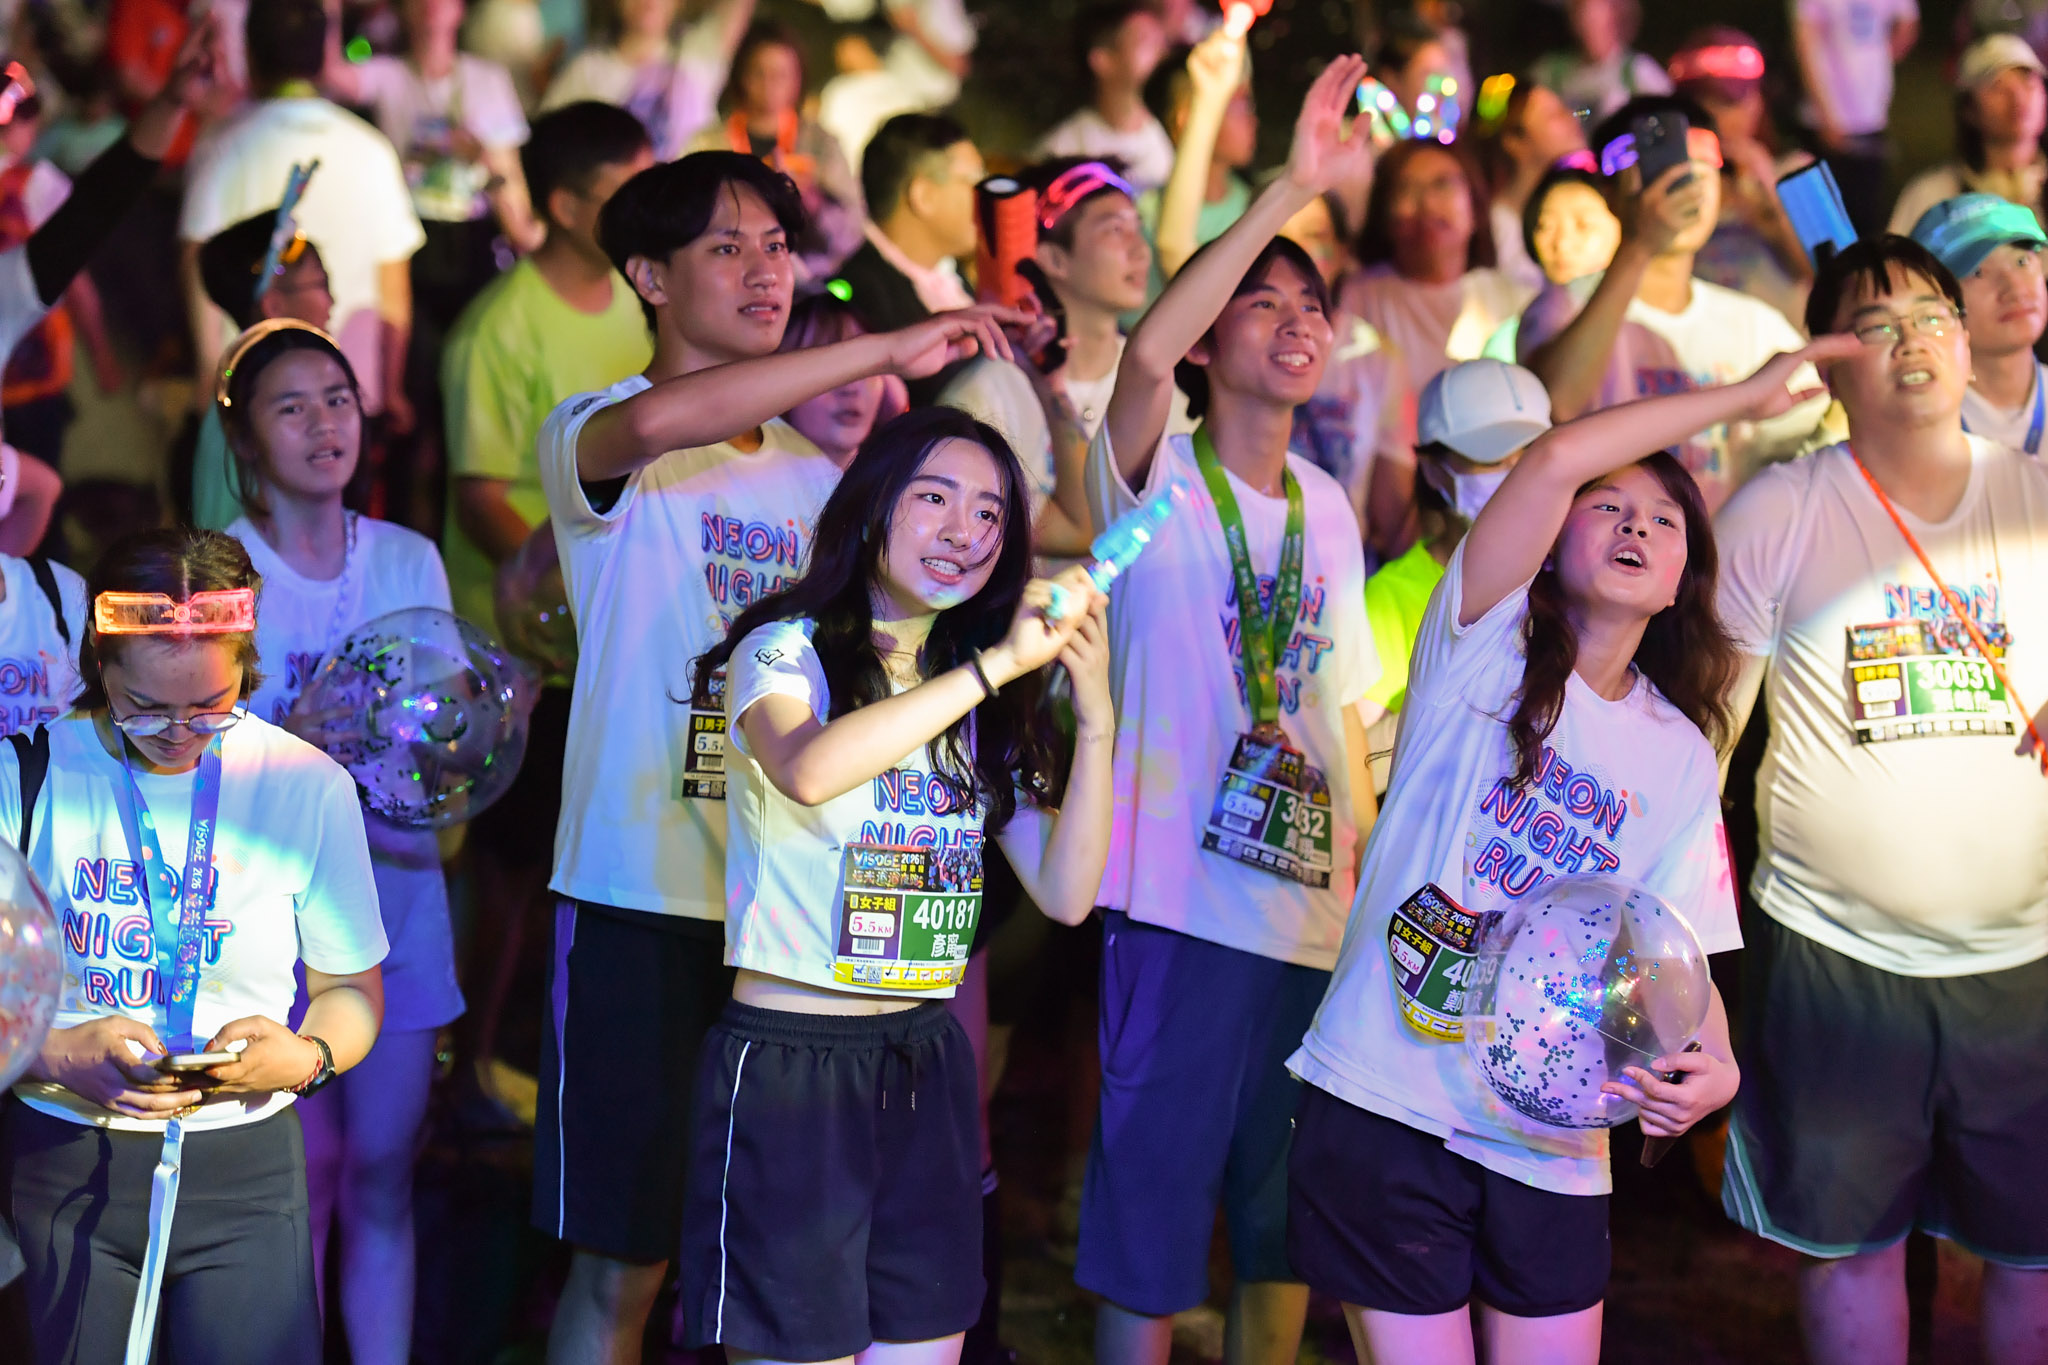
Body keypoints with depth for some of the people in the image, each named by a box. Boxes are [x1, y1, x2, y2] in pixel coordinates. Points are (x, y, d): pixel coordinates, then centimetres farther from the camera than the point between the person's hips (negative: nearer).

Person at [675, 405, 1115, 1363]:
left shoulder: (983, 705, 12)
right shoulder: (786, 649, -5)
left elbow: (1065, 893, 4)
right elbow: (809, 770, -30)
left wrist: (1095, 719, -7)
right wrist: (1000, 660, -25)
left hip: (928, 1068, 6)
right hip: (791, 1066, -6)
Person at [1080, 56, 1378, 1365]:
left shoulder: (1329, 506, 13)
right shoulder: (1162, 477, -4)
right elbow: (1145, 354, -26)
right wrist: (1290, 190, -30)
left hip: (1318, 915, 6)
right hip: (1183, 903, -6)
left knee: (1288, 1220, 14)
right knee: (1149, 1214, -2)